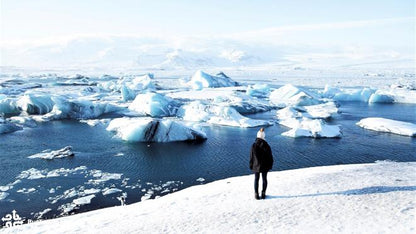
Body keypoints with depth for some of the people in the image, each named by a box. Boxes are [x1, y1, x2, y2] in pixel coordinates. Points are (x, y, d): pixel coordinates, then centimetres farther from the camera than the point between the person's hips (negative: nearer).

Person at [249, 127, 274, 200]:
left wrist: (251, 166, 4)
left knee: (256, 179, 14)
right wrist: (270, 165, 6)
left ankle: (256, 194, 19)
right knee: (264, 179, 16)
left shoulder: (254, 145, -16)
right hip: (265, 166, 0)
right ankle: (263, 194, 23)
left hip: (256, 166, 0)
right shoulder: (266, 145, -15)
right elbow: (270, 156, -7)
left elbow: (251, 157, -9)